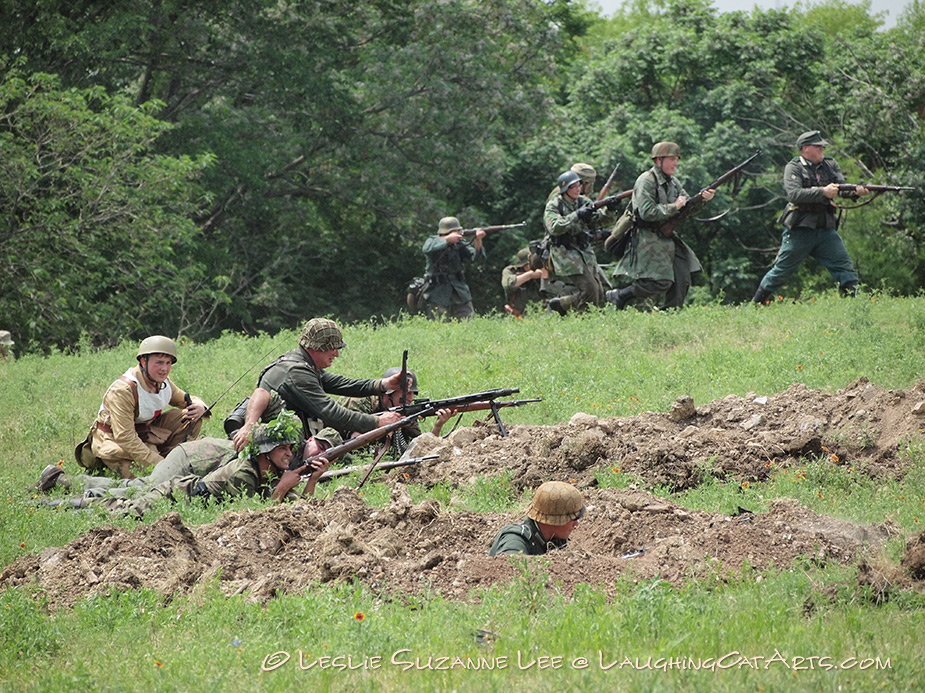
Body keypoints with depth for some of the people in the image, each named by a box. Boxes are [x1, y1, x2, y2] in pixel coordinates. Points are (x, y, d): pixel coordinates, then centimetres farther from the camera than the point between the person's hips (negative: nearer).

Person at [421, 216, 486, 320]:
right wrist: (447, 239, -27)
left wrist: (478, 240, -24)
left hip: (459, 292, 3)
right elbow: (427, 249, -25)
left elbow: (474, 255, -7)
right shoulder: (433, 241, -1)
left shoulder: (458, 244, 5)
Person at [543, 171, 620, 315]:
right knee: (590, 290, -18)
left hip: (585, 251, 7)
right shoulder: (553, 207, -7)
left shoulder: (583, 202, 9)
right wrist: (577, 215, -29)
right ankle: (559, 304, 0)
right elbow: (555, 227, -23)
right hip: (565, 253, -7)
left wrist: (608, 210, -21)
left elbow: (597, 220, -1)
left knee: (599, 295, 5)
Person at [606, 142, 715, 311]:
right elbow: (647, 213, -22)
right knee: (661, 282, -15)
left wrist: (703, 200, -6)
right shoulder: (647, 181, -13)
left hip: (668, 239, 9)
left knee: (682, 280, 0)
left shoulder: (672, 182, 14)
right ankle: (620, 296, 0)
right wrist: (673, 207, -18)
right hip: (648, 239, -9)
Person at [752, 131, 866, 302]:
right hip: (800, 230, -5)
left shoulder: (830, 165, 12)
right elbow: (794, 194, -20)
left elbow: (842, 188, 1)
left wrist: (855, 191, -22)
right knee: (781, 272, 3)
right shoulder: (794, 168, -5)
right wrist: (823, 192, -29)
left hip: (826, 230, 5)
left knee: (845, 267, -4)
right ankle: (754, 306, 18)